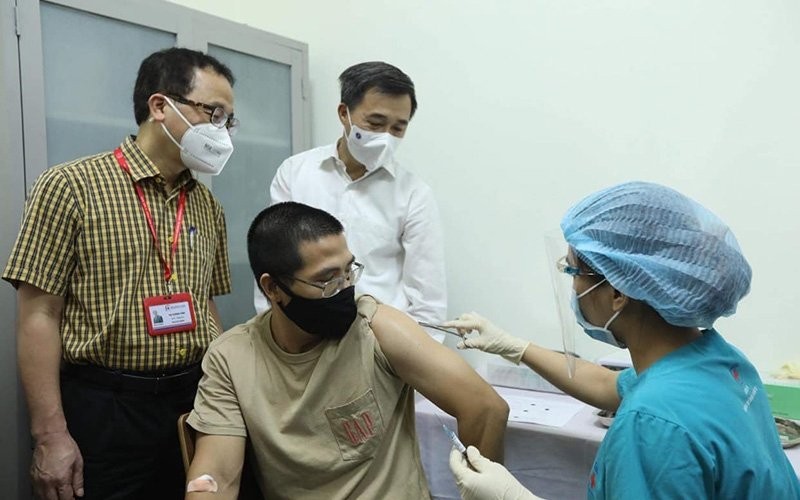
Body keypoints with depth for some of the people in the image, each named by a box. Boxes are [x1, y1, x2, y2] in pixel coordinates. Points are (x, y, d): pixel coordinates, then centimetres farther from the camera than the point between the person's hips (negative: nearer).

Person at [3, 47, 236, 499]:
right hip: (105, 410, -5)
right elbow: (38, 316, -9)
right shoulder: (71, 187, -8)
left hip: (194, 402, 5)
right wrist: (51, 436, -13)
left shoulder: (208, 206, 7)